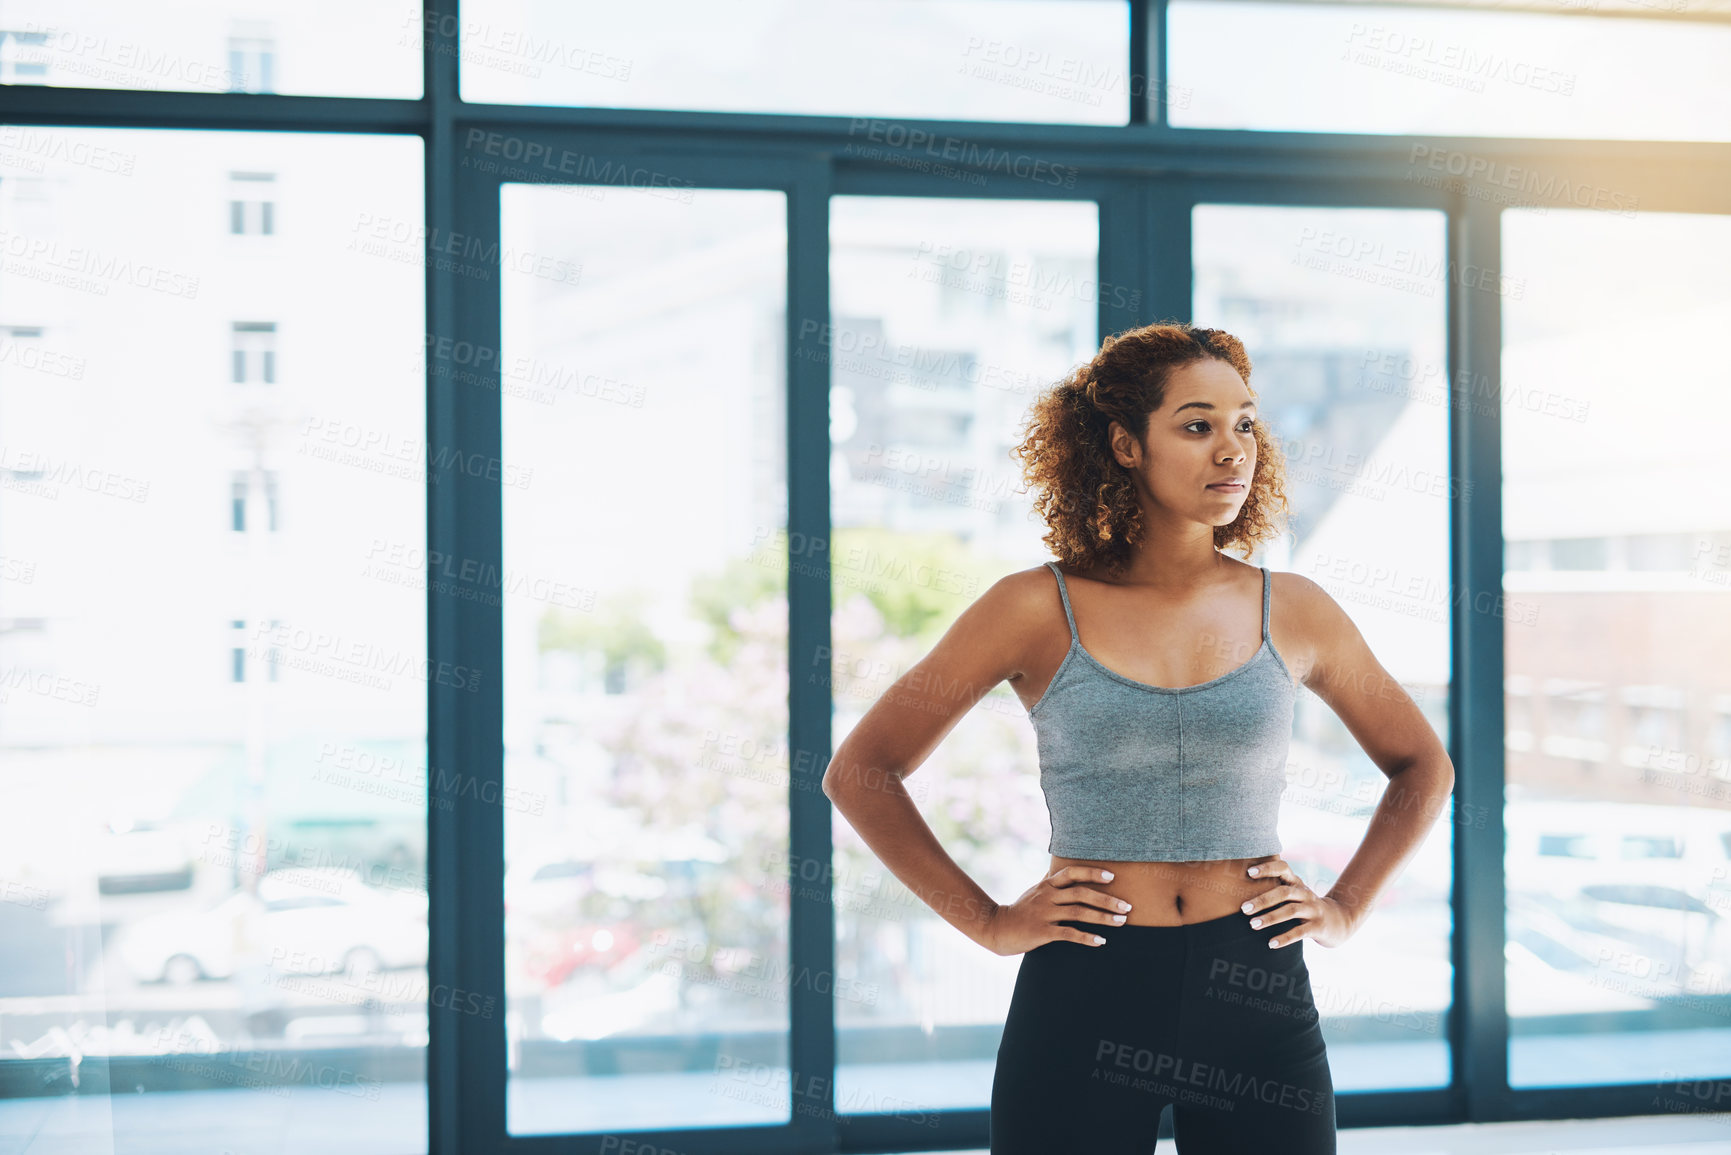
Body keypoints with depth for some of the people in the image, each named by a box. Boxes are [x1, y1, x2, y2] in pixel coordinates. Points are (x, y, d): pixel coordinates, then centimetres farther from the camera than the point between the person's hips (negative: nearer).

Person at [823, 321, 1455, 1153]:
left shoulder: (1293, 613, 4)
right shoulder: (1038, 610, -3)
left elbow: (1424, 770, 20)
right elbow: (857, 772, 2)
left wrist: (1347, 908, 8)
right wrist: (987, 922, -2)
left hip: (1256, 998, 2)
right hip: (1083, 997, -2)